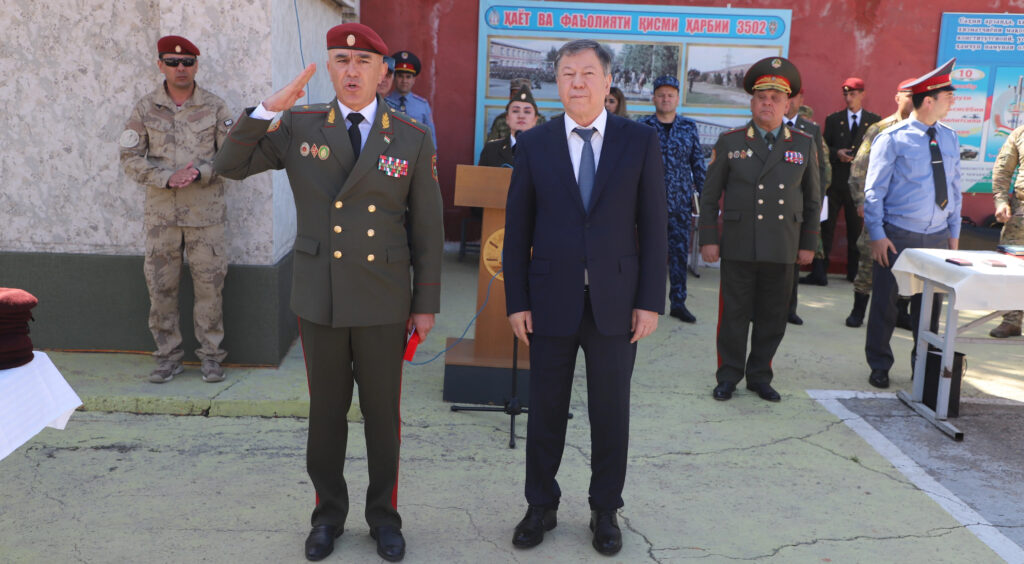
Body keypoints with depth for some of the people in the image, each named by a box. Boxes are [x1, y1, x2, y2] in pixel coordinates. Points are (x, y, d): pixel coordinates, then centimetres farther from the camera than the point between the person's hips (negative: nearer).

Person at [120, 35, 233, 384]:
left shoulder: (215, 107, 1)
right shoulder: (146, 108, 3)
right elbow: (130, 158, 1)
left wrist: (199, 172, -16)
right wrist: (168, 178, -15)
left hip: (206, 212, -1)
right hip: (161, 213, 1)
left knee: (210, 284, 2)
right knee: (161, 287, 5)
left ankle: (211, 355, 15)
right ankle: (168, 356, 18)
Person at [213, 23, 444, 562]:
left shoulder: (413, 138, -2)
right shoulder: (299, 127, 1)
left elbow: (426, 226, 0)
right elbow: (230, 164, -2)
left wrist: (427, 302, 0)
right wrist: (269, 108, -15)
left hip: (383, 302, -1)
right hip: (319, 298, 1)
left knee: (382, 412, 11)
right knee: (325, 411, 13)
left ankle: (383, 516, 29)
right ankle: (329, 512, 32)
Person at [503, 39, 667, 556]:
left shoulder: (640, 141, 1)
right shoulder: (534, 143, 2)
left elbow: (653, 224, 0)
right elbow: (517, 228, 2)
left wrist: (651, 300, -4)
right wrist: (516, 301, -2)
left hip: (615, 302, 0)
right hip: (551, 300, 0)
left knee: (611, 414, 10)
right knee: (545, 412, 10)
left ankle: (605, 511, 29)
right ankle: (541, 507, 29)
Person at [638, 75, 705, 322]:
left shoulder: (689, 127, 8)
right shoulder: (642, 127, 2)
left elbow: (698, 163, 11)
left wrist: (703, 196, 7)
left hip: (680, 201, 2)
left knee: (680, 252, 2)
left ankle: (678, 302, 10)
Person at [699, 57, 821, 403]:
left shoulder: (804, 145, 8)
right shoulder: (729, 143, 3)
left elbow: (812, 200, 12)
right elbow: (709, 196, 4)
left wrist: (808, 244, 8)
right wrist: (708, 240, -2)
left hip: (783, 249, 2)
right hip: (738, 246, -2)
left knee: (773, 317, 8)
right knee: (734, 313, 4)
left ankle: (760, 377, 23)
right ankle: (729, 377, 18)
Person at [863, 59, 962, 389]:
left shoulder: (950, 139, 7)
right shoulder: (892, 139, -9)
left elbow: (955, 188, 13)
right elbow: (874, 191, -9)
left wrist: (954, 233, 11)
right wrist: (877, 235, -14)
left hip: (938, 237, 5)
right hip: (897, 236, -5)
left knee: (931, 305, 12)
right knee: (885, 303, 4)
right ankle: (880, 367, 19)